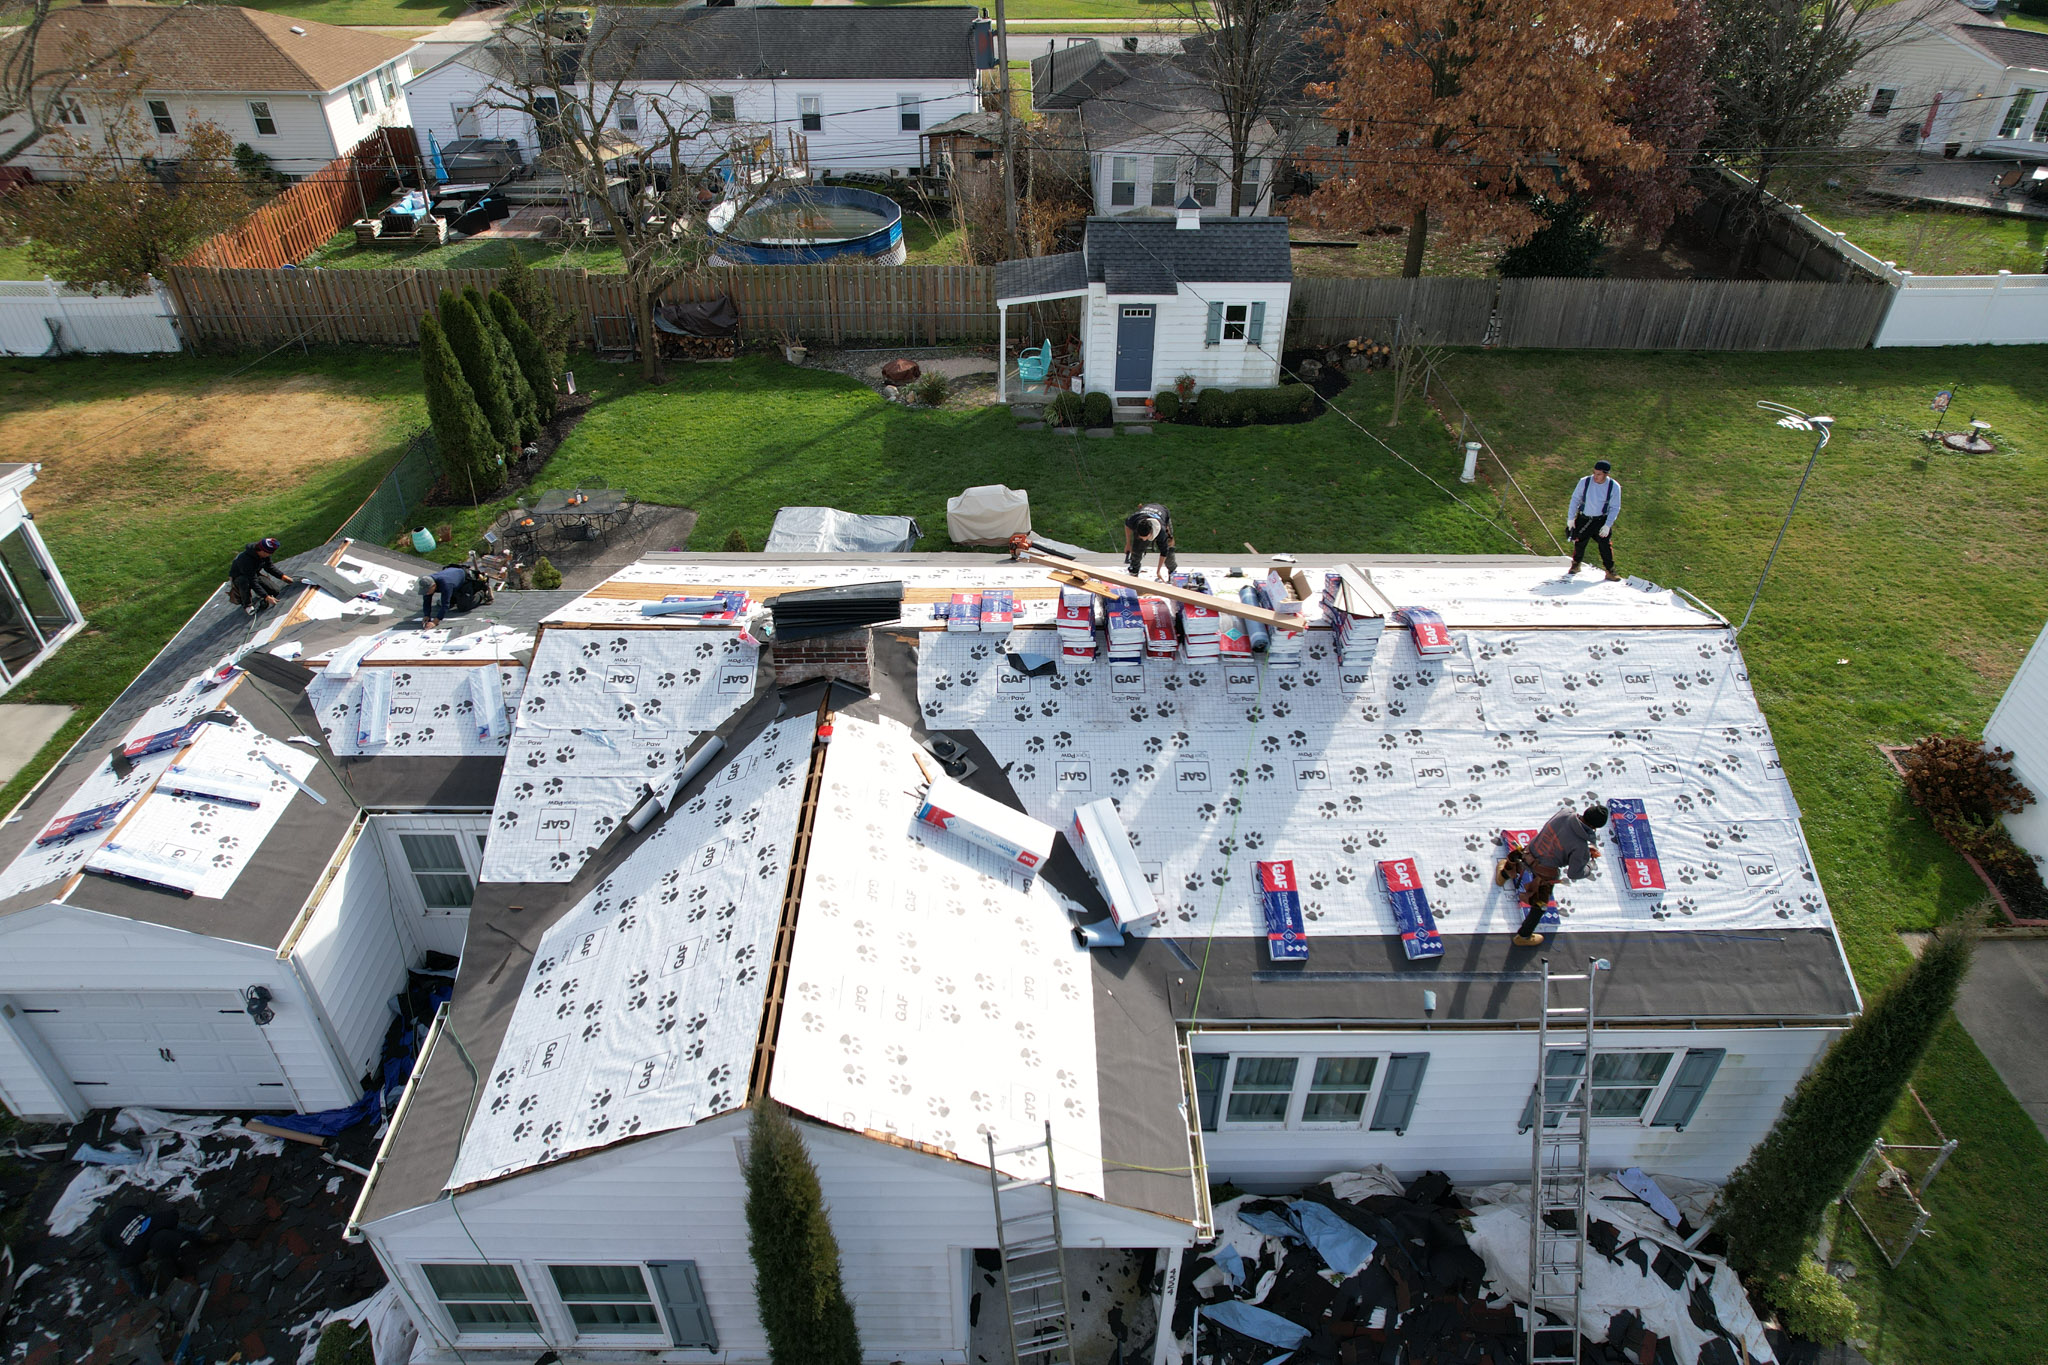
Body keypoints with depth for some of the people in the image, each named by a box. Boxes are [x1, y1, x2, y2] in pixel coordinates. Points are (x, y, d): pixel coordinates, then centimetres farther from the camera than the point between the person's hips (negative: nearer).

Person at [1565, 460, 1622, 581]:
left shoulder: (1614, 486, -12)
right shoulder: (1585, 482, -13)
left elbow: (1615, 507, -5)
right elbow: (1575, 499, 0)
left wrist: (1607, 525, -13)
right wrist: (1571, 517, -1)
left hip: (1601, 520, -1)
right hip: (1583, 519, 1)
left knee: (1605, 545, -5)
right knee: (1579, 543, 10)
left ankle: (1610, 571, 8)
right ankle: (1576, 564, 36)